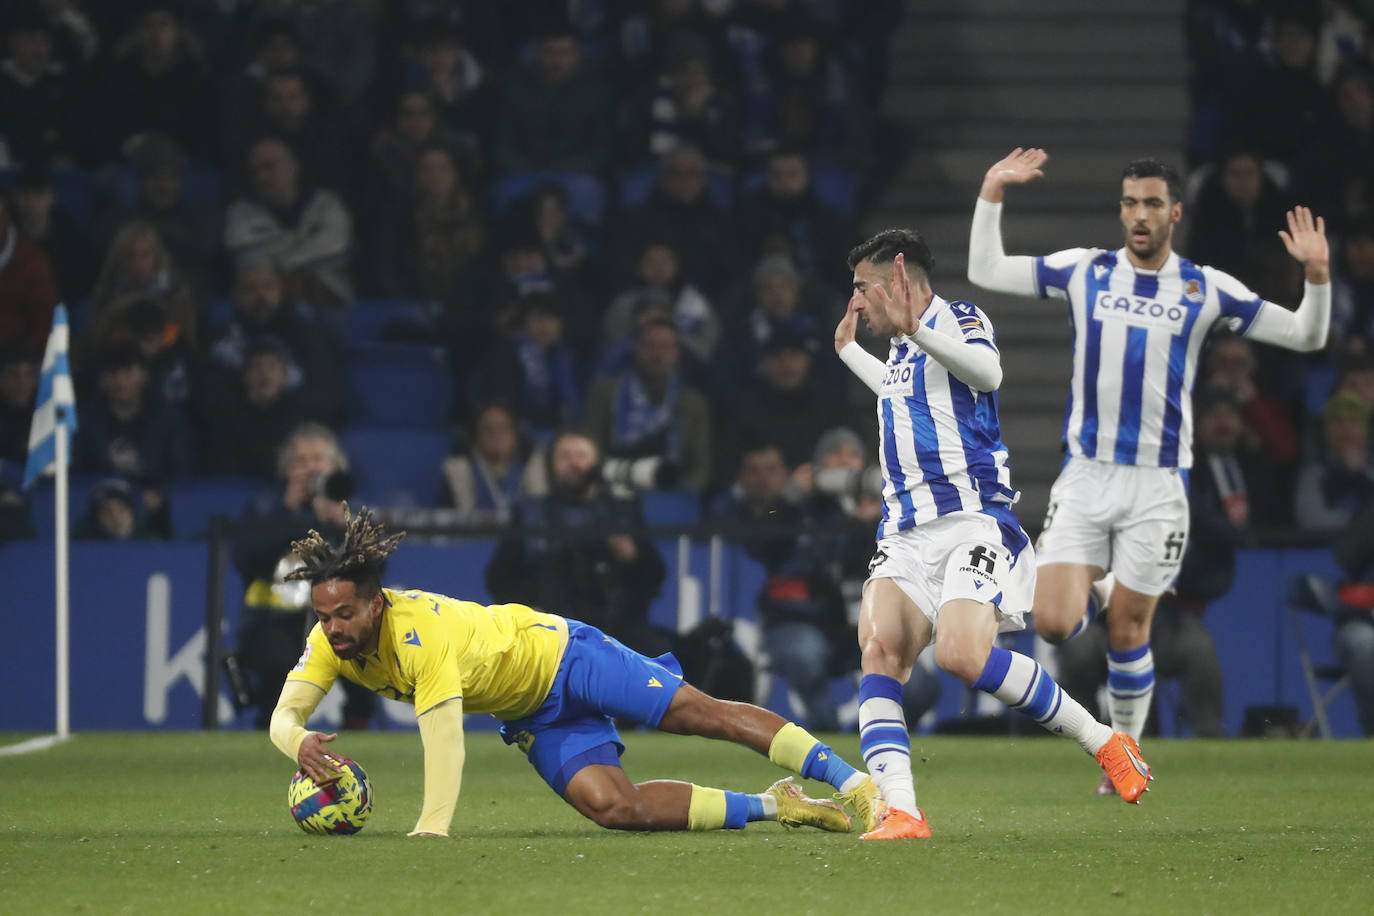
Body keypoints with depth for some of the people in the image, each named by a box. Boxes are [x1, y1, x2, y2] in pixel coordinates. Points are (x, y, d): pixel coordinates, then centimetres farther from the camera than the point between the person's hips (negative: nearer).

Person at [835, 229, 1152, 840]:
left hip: (974, 523, -8)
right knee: (879, 649, -20)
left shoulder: (958, 320, 0)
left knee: (963, 656, -28)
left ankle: (1100, 739, -8)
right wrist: (849, 352, 53)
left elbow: (987, 372, -23)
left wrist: (917, 330, -31)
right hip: (906, 533, 8)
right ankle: (900, 812, -30)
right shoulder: (903, 350, 25)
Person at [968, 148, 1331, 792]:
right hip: (1085, 474, 1)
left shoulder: (1205, 290, 1)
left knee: (1127, 630, 1)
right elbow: (985, 272, 7)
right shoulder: (1084, 271, 3)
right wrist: (992, 194, -3)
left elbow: (1304, 336, 3)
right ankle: (1093, 585, 26)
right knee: (1053, 624, -11)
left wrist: (1317, 277, -15)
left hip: (1157, 483, -1)